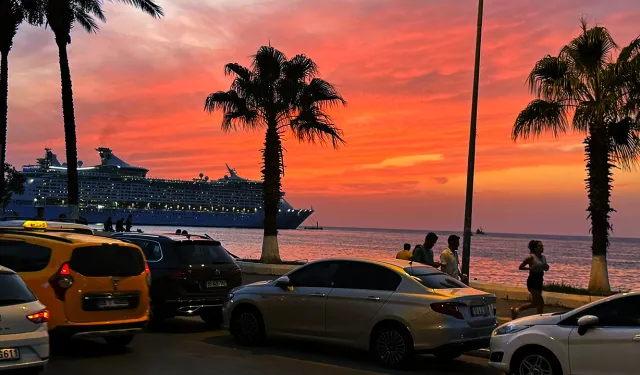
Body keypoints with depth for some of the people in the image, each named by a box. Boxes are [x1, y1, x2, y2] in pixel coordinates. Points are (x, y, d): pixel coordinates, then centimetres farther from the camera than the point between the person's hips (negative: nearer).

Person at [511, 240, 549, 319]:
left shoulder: (543, 257, 9)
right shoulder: (531, 257, -11)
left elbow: (545, 269, 21)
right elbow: (521, 267, -7)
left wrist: (547, 267, -1)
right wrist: (530, 268, -21)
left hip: (539, 281, 8)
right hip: (533, 281, -8)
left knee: (535, 303, 10)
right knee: (540, 303, -9)